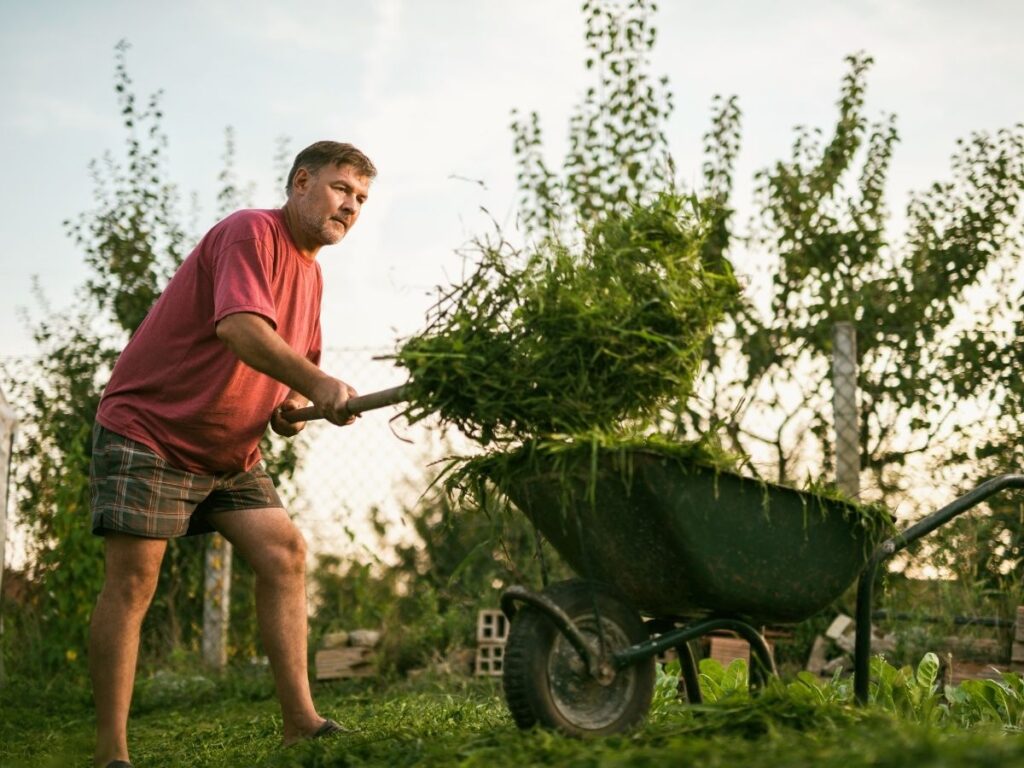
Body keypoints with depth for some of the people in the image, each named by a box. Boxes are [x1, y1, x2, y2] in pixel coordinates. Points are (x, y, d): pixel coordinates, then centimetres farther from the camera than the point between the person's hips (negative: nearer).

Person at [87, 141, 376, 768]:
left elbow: (299, 356, 23)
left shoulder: (311, 273, 11)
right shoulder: (250, 233, -17)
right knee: (133, 578, -10)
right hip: (147, 430, -8)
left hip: (231, 452, 9)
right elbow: (240, 327, -33)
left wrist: (289, 405, 1)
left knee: (284, 552, -4)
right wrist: (317, 384, -42)